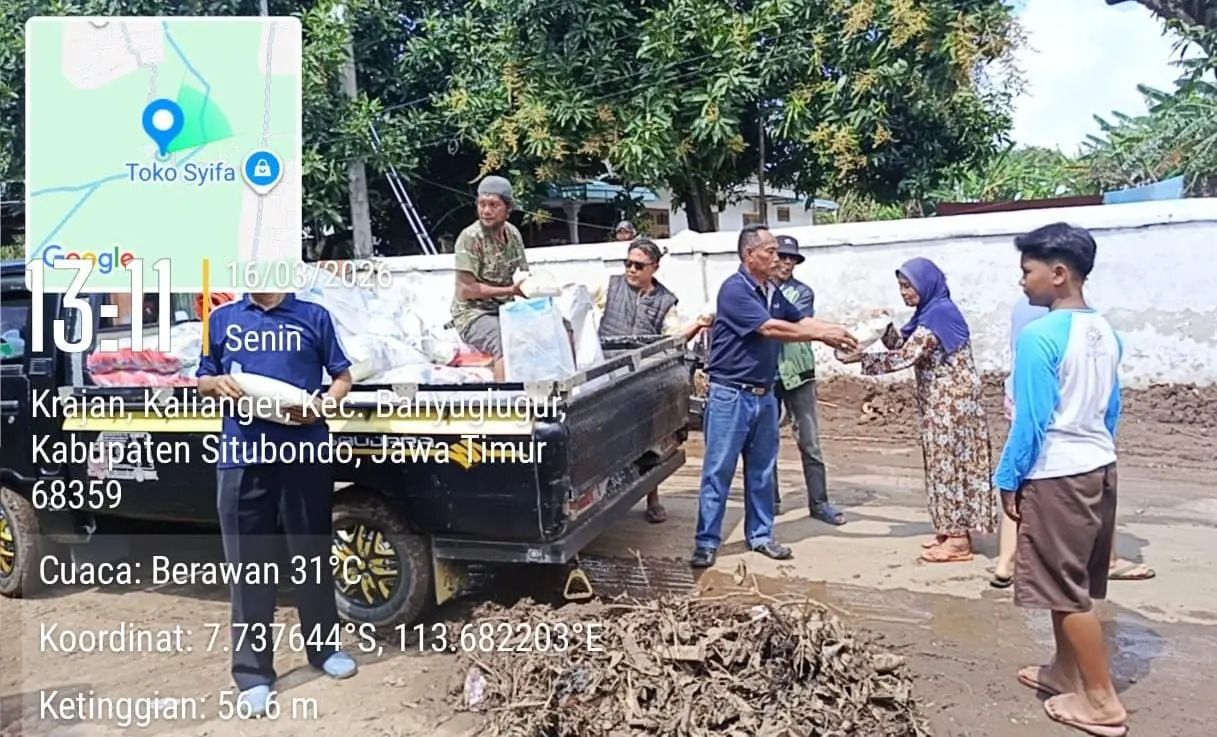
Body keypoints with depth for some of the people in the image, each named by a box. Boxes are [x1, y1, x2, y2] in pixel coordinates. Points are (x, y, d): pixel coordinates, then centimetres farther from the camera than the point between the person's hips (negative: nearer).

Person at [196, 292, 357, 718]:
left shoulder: (313, 316, 6)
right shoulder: (222, 319, 12)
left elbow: (342, 378, 9)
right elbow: (202, 381, 17)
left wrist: (321, 404, -12)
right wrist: (218, 383, -7)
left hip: (304, 453, -1)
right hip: (243, 456, 1)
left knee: (312, 556, 11)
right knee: (248, 567, 5)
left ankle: (323, 646, 30)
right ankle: (253, 673, 16)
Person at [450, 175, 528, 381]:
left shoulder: (513, 233, 6)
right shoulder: (470, 238, -15)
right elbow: (467, 290, -17)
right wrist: (510, 290, -19)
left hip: (505, 310, 7)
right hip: (473, 313, -7)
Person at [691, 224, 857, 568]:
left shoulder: (772, 291, 12)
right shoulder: (734, 289, -15)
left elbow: (801, 320, 12)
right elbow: (770, 328, -21)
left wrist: (835, 331, -5)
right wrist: (822, 335, -17)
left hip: (764, 395, 8)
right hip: (731, 395, -8)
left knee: (762, 470, 14)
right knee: (718, 471, -1)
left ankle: (760, 534, 25)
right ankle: (707, 541, 6)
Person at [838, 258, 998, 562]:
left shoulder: (939, 314, -18)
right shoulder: (931, 313, 13)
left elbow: (905, 356, -24)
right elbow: (902, 343, 14)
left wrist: (861, 358, -20)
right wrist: (884, 326, -4)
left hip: (951, 402, -10)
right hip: (941, 403, 10)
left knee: (951, 463, -4)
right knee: (946, 463, 13)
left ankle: (959, 540, 3)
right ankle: (950, 530, 22)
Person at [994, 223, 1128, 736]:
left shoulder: (1039, 336, -19)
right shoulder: (1105, 333, 7)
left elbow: (1030, 420, -18)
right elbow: (1111, 409, 14)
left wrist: (1008, 480, -9)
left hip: (1057, 476, -8)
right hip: (1099, 468, 9)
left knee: (1066, 589, 3)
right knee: (1071, 583, 19)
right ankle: (1066, 672, 33)